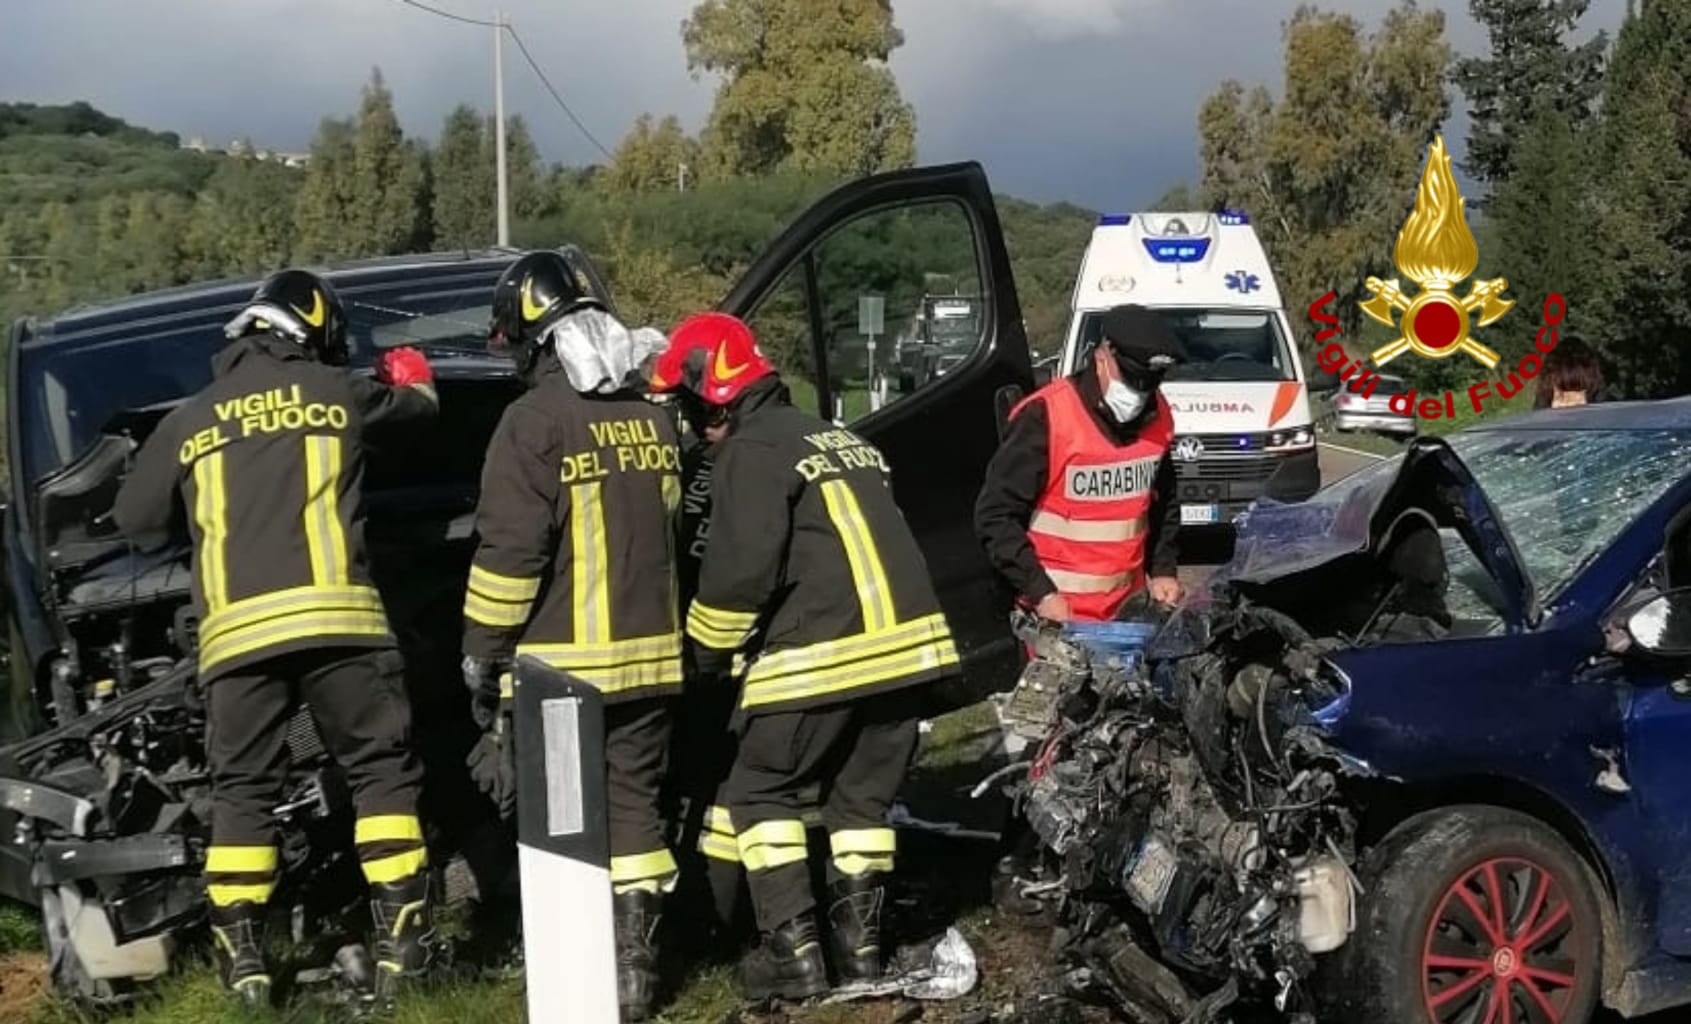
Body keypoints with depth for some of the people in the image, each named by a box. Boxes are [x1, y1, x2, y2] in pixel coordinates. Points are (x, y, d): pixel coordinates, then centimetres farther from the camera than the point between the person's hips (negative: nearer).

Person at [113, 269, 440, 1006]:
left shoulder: (190, 422, 17)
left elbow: (135, 520, 24)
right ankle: (400, 944, 3)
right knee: (382, 773, 7)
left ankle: (242, 960, 7)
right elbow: (418, 406, 31)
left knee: (241, 792, 11)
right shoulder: (335, 392, 12)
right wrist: (409, 376, 54)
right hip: (334, 616, -2)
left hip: (236, 632, 2)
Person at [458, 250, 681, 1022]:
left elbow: (509, 553, -15)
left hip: (560, 666, -6)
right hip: (648, 655, 6)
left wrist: (482, 656, -7)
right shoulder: (652, 419, 8)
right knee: (633, 805, 13)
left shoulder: (537, 420, -13)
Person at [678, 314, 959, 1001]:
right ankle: (859, 944, 19)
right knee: (863, 798, 18)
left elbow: (742, 570, -13)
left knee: (761, 792, 8)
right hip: (908, 640, 8)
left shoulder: (752, 452, -5)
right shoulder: (840, 440, 23)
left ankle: (794, 952, 2)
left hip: (824, 654, -8)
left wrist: (706, 653, 1)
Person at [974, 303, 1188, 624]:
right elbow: (996, 515, -14)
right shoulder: (1046, 417, -15)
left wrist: (1163, 569, 9)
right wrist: (1040, 592, -18)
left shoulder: (1156, 416, 4)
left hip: (1131, 606, 6)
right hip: (1058, 611, -6)